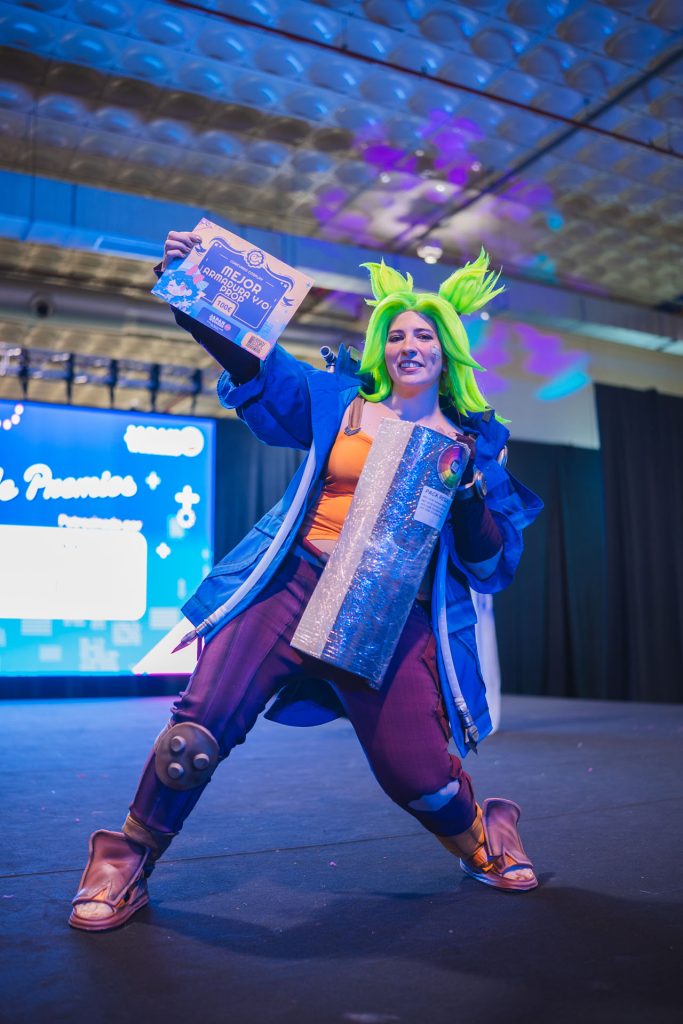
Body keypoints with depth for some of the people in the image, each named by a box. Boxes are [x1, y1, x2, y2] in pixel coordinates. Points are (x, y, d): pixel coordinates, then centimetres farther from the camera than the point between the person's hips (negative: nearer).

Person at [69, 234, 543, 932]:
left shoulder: (472, 442, 13)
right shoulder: (340, 402, 13)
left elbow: (491, 565, 11)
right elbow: (254, 365, 5)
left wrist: (469, 489, -7)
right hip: (295, 586, 0)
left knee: (419, 777, -6)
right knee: (198, 734, -16)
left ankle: (483, 836, 32)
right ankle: (130, 856, 13)